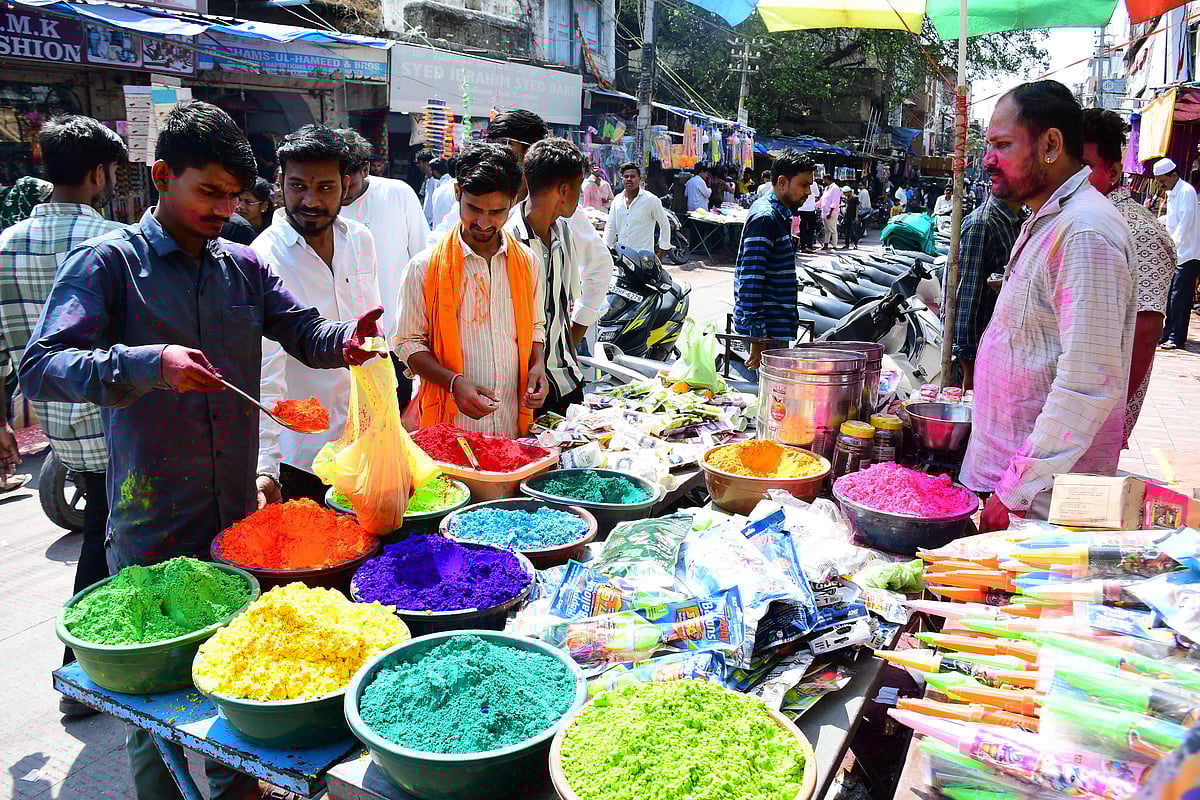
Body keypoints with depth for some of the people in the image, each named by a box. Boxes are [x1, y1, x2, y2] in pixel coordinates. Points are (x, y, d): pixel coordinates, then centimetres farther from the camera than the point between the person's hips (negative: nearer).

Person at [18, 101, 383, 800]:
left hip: (239, 508, 5)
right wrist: (150, 365, -33)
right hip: (153, 526, -5)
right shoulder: (108, 262, -8)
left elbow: (304, 332, 4)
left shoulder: (243, 265, 8)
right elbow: (40, 367, -17)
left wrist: (343, 340, -19)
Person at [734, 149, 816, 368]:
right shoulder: (765, 217, -16)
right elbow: (750, 280, -22)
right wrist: (758, 337, -24)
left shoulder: (779, 214, 16)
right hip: (768, 331, -10)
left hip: (779, 326, 10)